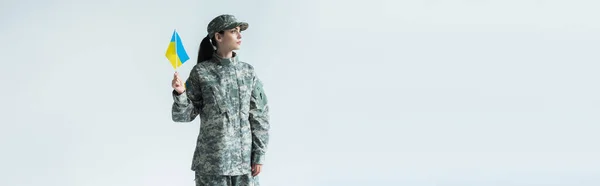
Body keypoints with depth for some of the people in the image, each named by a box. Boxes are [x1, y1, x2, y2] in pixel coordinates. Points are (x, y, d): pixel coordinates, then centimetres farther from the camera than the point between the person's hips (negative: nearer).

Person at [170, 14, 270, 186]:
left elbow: (259, 116, 5)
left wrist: (259, 155, 1)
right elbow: (185, 115, -1)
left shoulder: (248, 72, 4)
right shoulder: (201, 72, -2)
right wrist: (180, 93, -20)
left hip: (244, 159, 2)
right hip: (211, 160, -2)